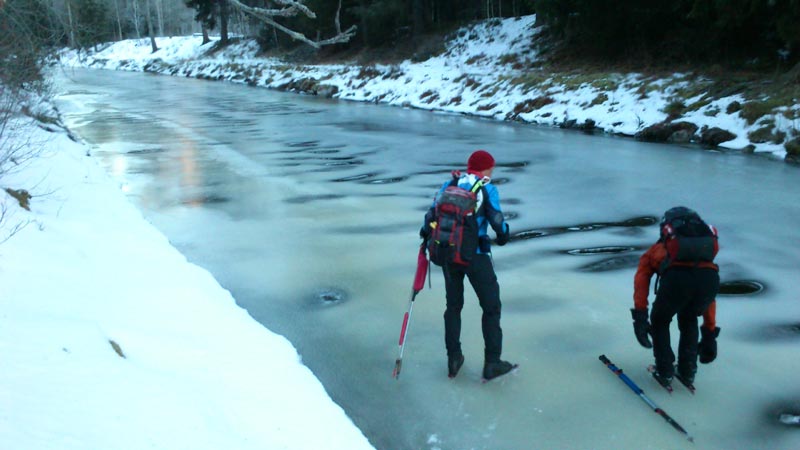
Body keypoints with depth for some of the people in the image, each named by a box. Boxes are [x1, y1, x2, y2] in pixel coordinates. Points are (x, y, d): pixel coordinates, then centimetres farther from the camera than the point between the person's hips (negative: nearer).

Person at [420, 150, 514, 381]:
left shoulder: (449, 185, 8)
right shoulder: (487, 189, -3)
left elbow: (432, 214, 7)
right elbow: (497, 221, -7)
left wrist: (426, 236, 25)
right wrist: (503, 236, 15)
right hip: (475, 255, -4)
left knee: (453, 305, 19)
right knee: (491, 307, 9)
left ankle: (453, 360, 23)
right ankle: (492, 363, 11)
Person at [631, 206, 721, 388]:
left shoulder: (655, 250, 37)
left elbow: (641, 280, 16)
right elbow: (709, 300, 48)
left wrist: (640, 316, 9)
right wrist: (710, 334, 53)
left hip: (677, 277, -3)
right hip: (710, 276, 4)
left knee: (660, 321, 28)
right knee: (689, 319, 35)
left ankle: (665, 372, 25)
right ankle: (688, 371, 32)